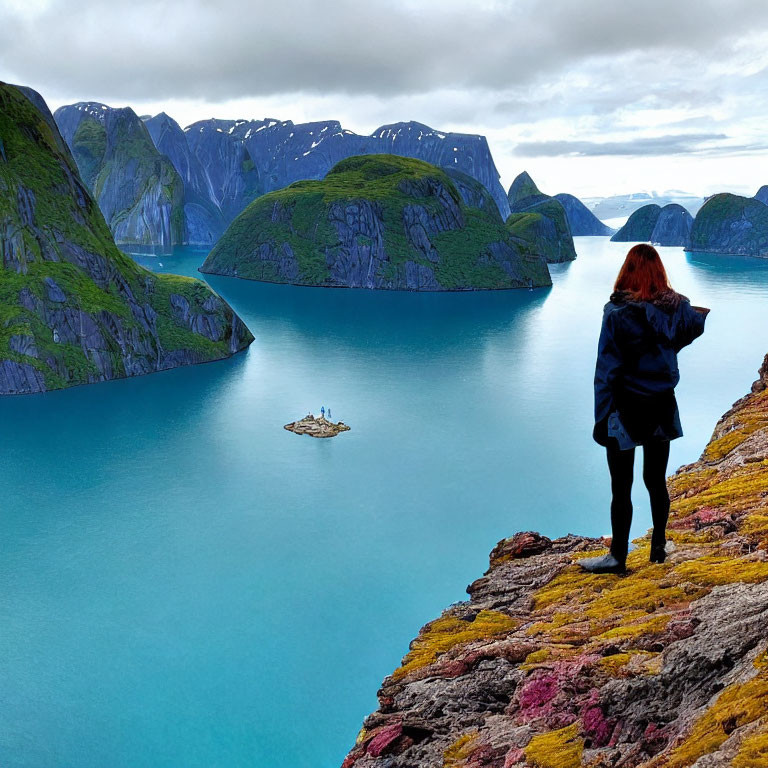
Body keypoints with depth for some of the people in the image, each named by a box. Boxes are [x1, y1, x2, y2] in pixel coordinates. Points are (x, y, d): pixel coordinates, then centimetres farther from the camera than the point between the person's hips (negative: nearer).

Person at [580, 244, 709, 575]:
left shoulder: (617, 312, -16)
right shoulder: (677, 308, -3)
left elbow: (606, 370, -14)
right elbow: (697, 327, 20)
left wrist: (601, 417, -9)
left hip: (627, 410, -5)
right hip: (663, 409, 5)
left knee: (621, 487, 4)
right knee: (656, 481, 17)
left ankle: (617, 557, 14)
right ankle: (659, 547, 30)